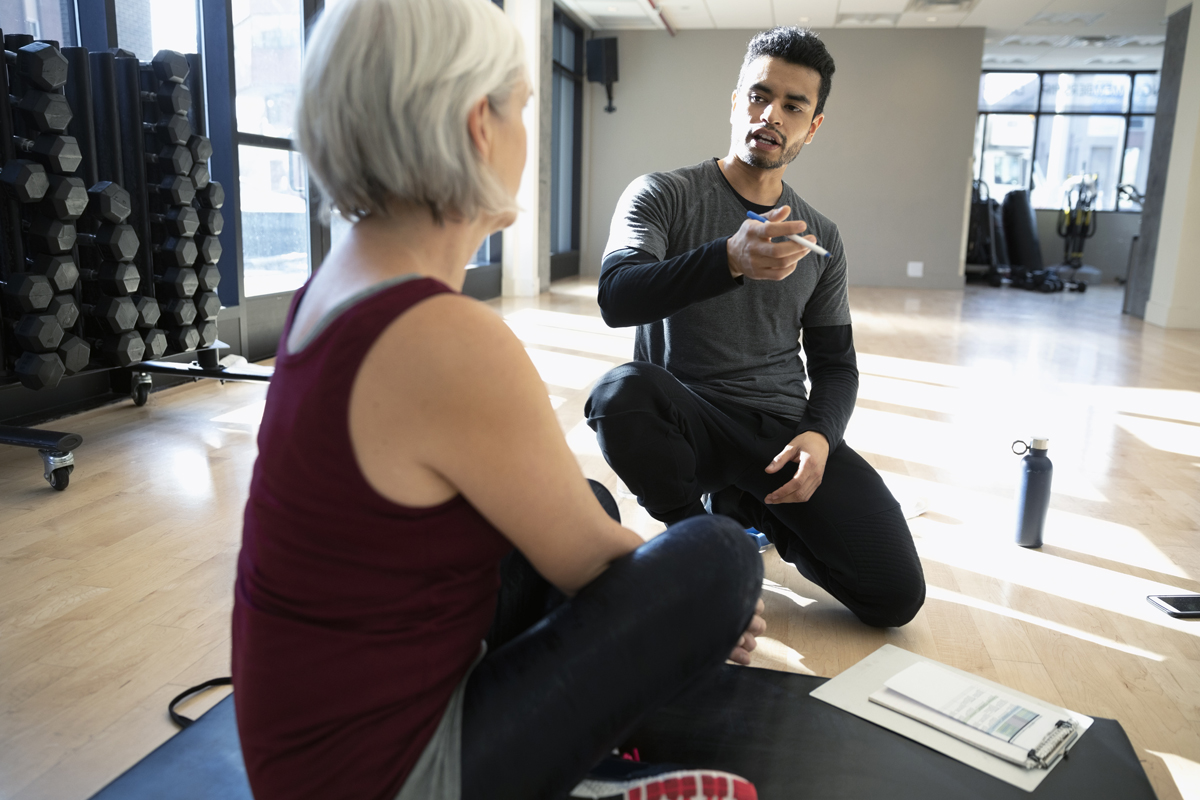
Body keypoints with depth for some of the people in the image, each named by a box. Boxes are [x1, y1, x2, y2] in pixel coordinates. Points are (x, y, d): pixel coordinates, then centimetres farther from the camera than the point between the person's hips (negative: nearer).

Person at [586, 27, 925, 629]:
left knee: (896, 594, -12)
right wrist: (730, 260, -37)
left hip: (782, 427, 4)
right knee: (623, 390, -38)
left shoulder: (820, 238, 11)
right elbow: (616, 299, -20)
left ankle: (742, 503, 14)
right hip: (688, 418, -3)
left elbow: (834, 363, 14)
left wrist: (820, 433, -8)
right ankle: (691, 527, -6)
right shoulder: (661, 195, -2)